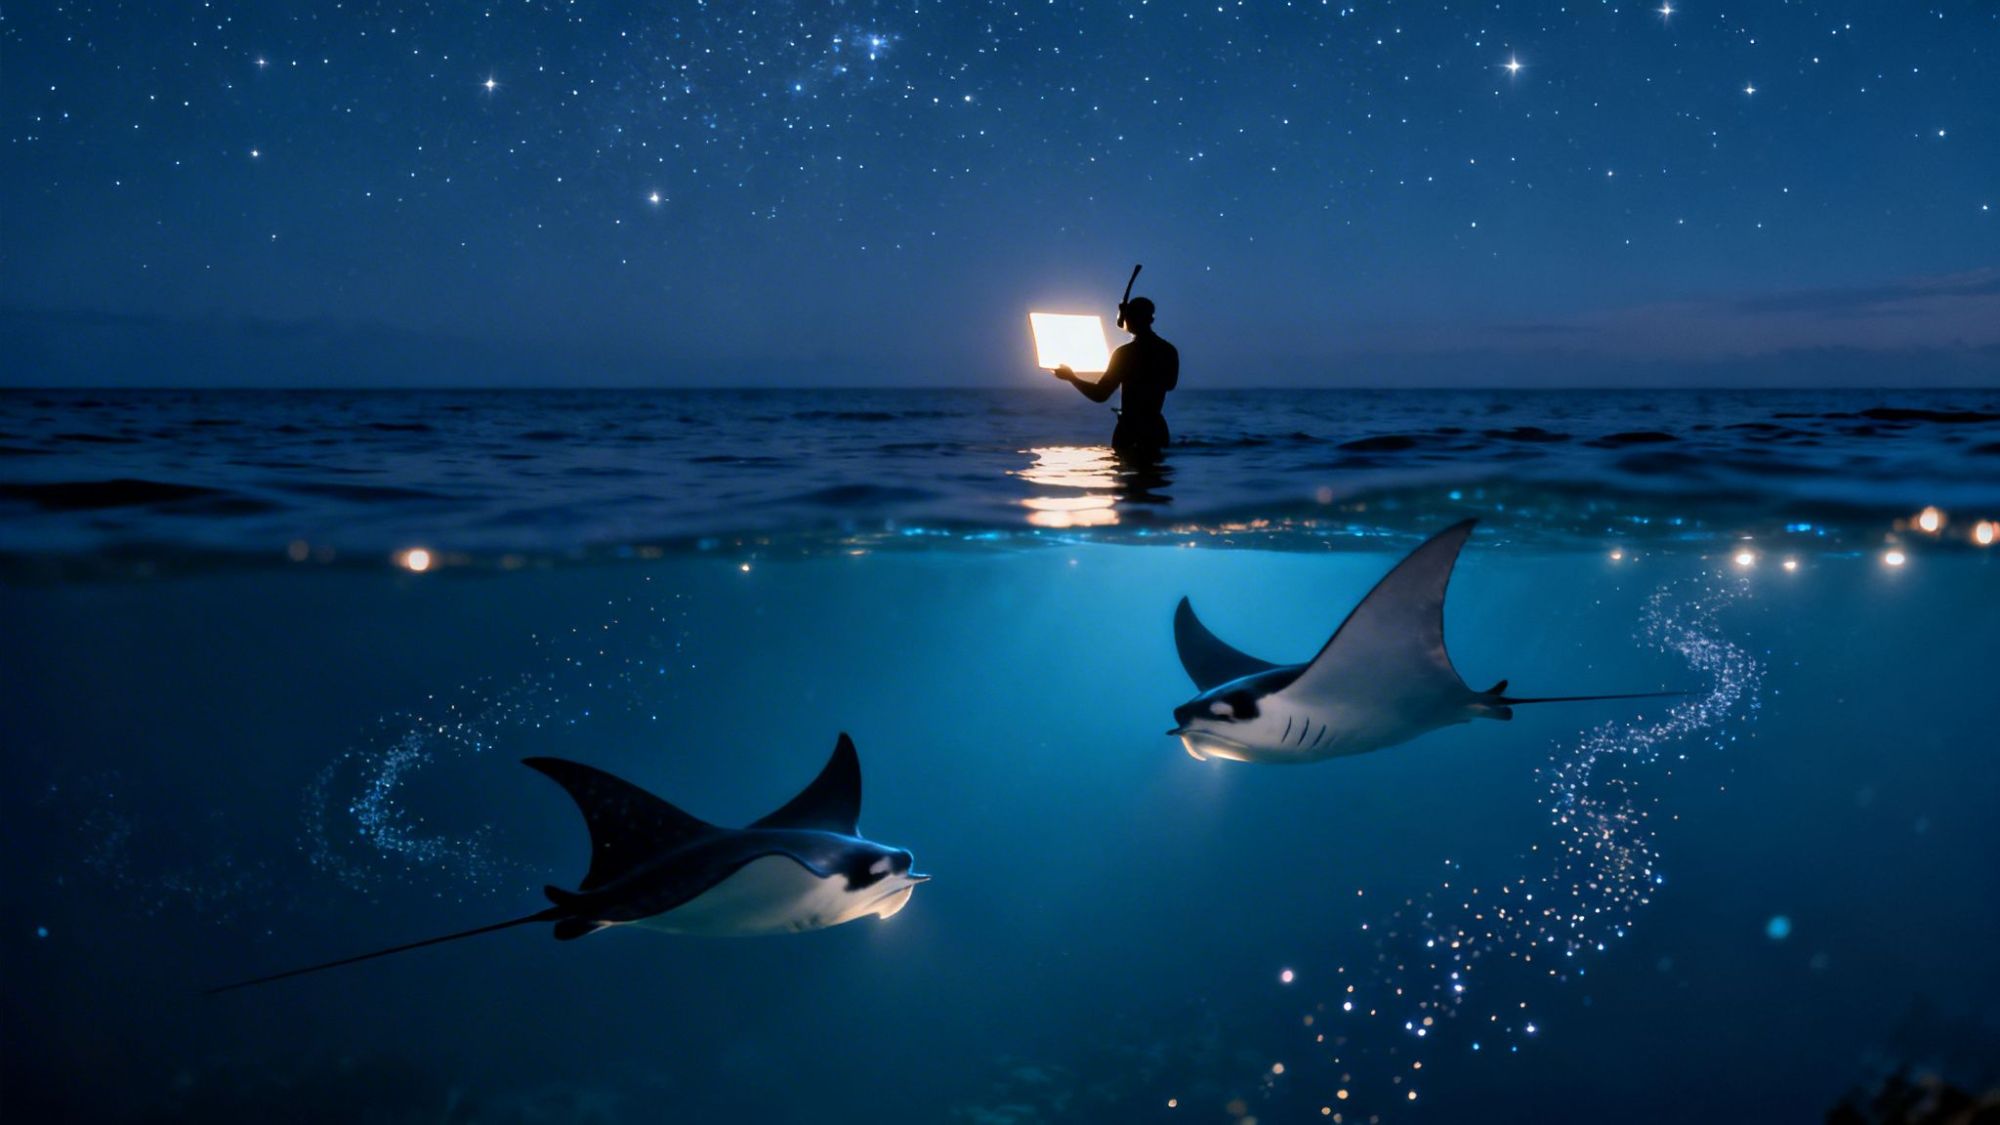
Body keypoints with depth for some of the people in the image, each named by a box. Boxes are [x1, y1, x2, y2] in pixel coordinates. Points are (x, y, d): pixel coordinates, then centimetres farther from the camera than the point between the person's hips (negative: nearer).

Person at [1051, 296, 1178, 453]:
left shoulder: (1125, 353, -13)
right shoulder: (1169, 351, 4)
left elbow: (1100, 395, -11)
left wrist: (1071, 377, 4)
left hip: (1131, 430, -6)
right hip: (1156, 427, 6)